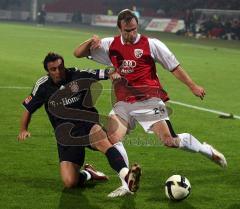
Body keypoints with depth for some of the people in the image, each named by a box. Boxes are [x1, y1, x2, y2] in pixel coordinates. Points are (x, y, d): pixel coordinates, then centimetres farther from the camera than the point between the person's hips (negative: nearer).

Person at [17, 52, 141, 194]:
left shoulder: (78, 75, -4)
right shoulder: (43, 86, 1)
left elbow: (106, 74, -3)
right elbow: (28, 109, 15)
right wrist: (23, 130, 3)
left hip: (88, 125, -2)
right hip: (66, 137, 2)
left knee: (101, 139, -41)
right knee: (69, 182, -15)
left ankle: (126, 175, -56)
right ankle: (88, 174, 20)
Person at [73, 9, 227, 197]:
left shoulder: (151, 44, -2)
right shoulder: (110, 45, 6)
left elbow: (174, 67, 5)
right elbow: (78, 53, 9)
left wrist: (193, 86, 4)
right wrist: (91, 41, -10)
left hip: (149, 101, -3)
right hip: (124, 104, 4)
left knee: (170, 141, -10)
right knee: (112, 138, -19)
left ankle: (208, 151, 16)